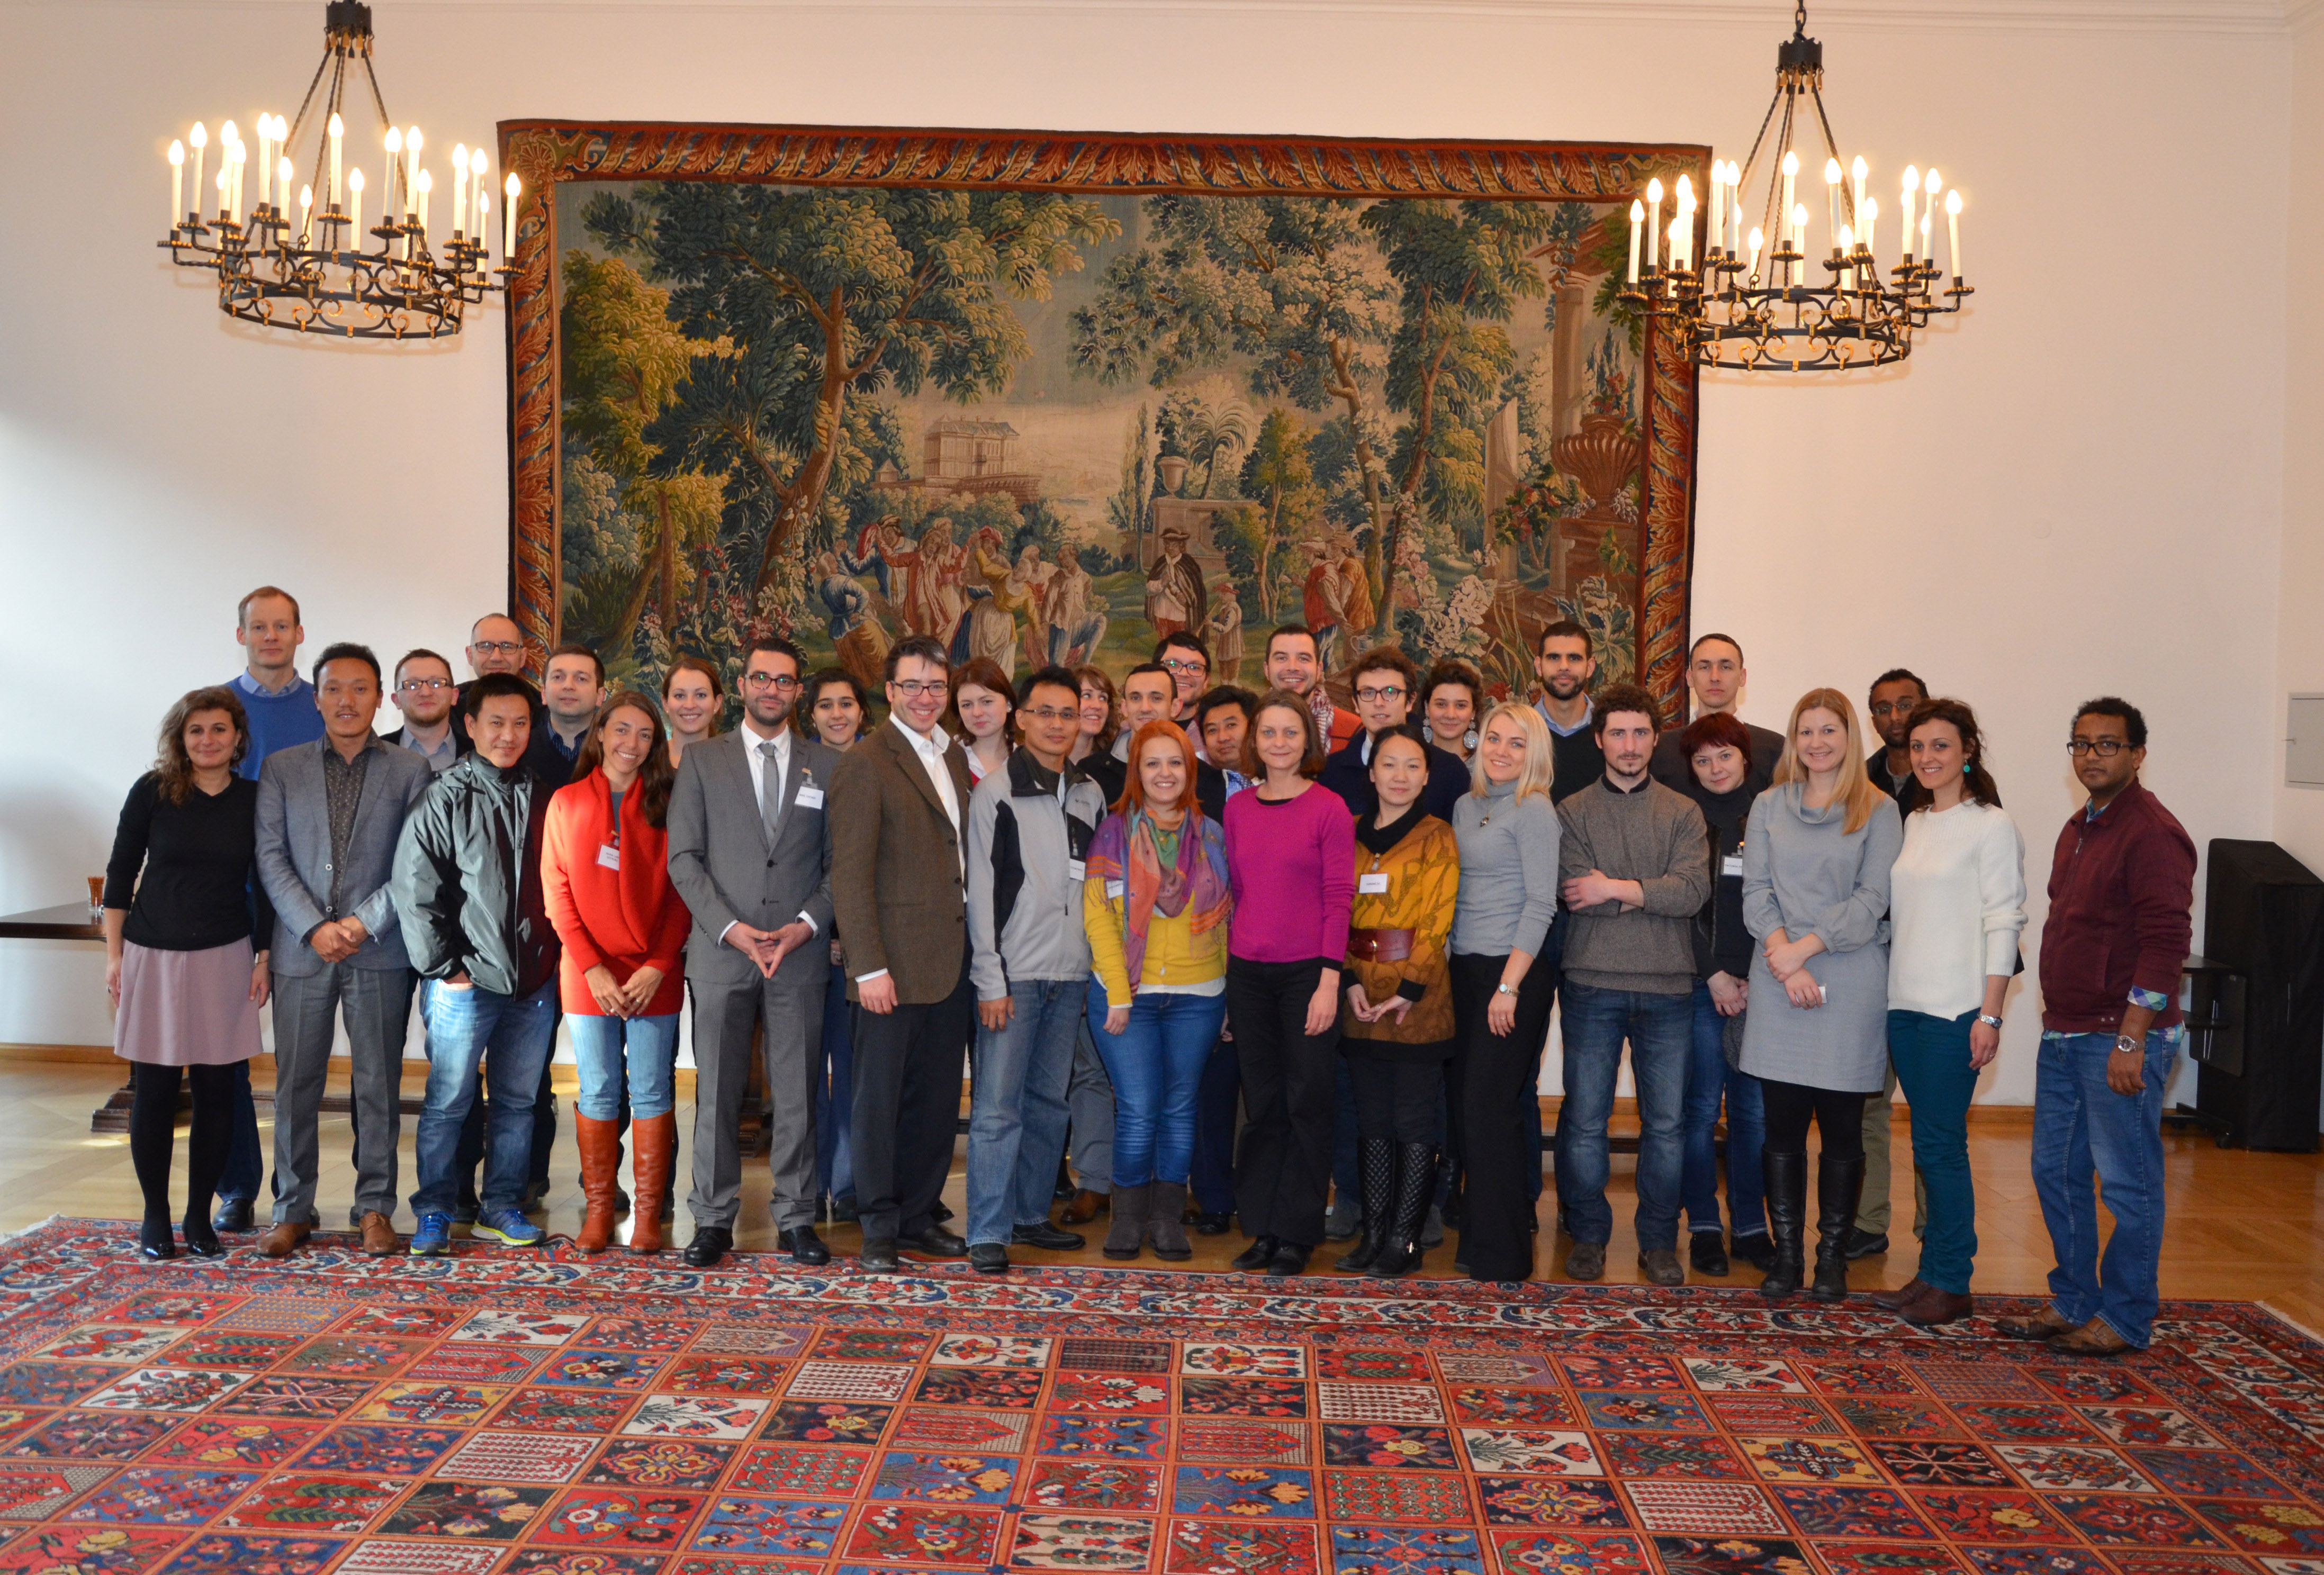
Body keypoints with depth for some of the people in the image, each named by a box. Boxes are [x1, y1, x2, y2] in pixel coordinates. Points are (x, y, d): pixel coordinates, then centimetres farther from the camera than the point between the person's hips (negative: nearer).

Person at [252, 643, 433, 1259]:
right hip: (301, 948, 1)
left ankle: (375, 1208, 13)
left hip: (380, 950, -1)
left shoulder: (410, 770, 5)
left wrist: (365, 922, -10)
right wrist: (315, 927, -9)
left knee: (378, 1084, 4)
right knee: (295, 1083, 5)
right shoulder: (282, 768, 8)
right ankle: (292, 1209, 16)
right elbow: (271, 857, 2)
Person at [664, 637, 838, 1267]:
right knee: (717, 1092, 3)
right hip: (721, 951, 0)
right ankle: (714, 1219, 12)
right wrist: (730, 927, -10)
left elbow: (840, 862, 7)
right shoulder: (702, 761, 7)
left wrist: (806, 925, -8)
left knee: (797, 1092, 4)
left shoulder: (827, 766, 10)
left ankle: (796, 1219, 13)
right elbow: (684, 858, 1)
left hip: (800, 953, 1)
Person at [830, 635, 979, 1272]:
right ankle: (880, 1226, 13)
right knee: (880, 1098, 3)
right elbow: (850, 874, -12)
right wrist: (869, 966, -17)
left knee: (938, 1097, 12)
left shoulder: (956, 760, 14)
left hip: (951, 961, 7)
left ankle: (919, 1215, 24)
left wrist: (978, 950, 9)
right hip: (894, 963, -7)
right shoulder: (865, 764, -9)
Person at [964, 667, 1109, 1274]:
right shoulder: (995, 792, -4)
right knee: (998, 1105, -6)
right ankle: (988, 1233, -1)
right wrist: (991, 980, -11)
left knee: (1049, 1101, 11)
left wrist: (1098, 966, 9)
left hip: (1071, 973, 5)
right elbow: (981, 893, -6)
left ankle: (1031, 1214, 21)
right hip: (1013, 973, -5)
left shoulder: (1090, 795, 12)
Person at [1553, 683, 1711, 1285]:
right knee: (1584, 1119, 3)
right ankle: (1589, 1236, 17)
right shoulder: (1573, 812, 5)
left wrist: (1618, 887, -12)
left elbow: (1694, 891, -7)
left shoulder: (1683, 813, 9)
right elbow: (1575, 892, -9)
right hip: (1593, 985, -1)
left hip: (1667, 986, 1)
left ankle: (1659, 1241, 18)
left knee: (1667, 1122, 6)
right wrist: (1651, 893, -9)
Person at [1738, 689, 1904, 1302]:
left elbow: (1871, 900, -4)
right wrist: (1783, 957, -11)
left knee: (1842, 1126, 3)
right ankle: (1786, 1252, 12)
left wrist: (1804, 948, -12)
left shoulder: (1878, 811, 4)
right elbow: (1755, 892, 4)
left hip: (1851, 981, -1)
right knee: (1782, 1124, 3)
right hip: (1778, 982, 2)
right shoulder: (1768, 807, 10)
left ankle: (1832, 1255, 14)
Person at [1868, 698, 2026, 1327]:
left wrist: (1990, 1015, -13)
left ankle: (1951, 1285, 4)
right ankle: (1933, 1274, 17)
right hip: (1904, 1004, 6)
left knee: (1939, 1144, -5)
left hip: (1956, 1009, -6)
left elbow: (2003, 923, -9)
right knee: (1929, 1144, 10)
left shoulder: (1991, 826, -5)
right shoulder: (1911, 823, 14)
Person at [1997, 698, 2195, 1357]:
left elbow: (2166, 940, -18)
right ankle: (2072, 1303, 25)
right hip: (2064, 1035, 9)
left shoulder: (2152, 833, -13)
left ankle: (2124, 1320, 11)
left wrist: (2131, 1039, -21)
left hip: (2121, 1040, -9)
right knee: (2056, 1171, 14)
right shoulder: (2078, 828, 15)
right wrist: (2056, 1018, 17)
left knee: (2127, 1183, 0)